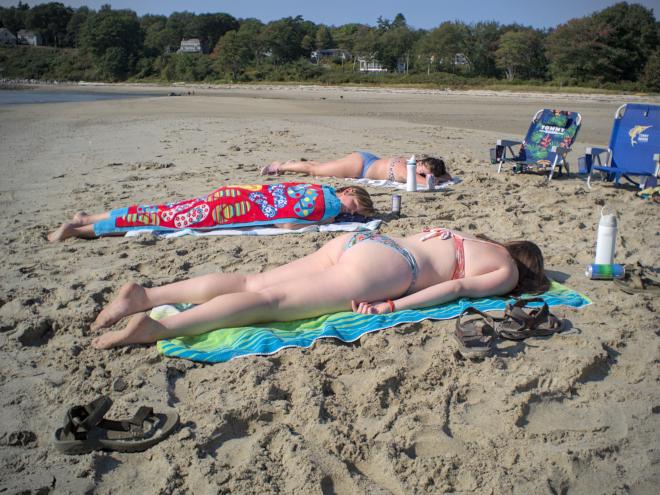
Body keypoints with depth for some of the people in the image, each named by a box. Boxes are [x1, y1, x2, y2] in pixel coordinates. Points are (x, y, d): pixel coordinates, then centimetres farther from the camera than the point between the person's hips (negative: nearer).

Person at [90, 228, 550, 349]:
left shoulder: (469, 238, 33)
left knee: (251, 282, -1)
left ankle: (146, 294, -8)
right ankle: (159, 327, -28)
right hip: (379, 269, -7)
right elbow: (455, 287, -5)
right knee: (273, 301, -17)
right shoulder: (507, 270, 12)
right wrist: (393, 307, -10)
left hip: (357, 240, 7)